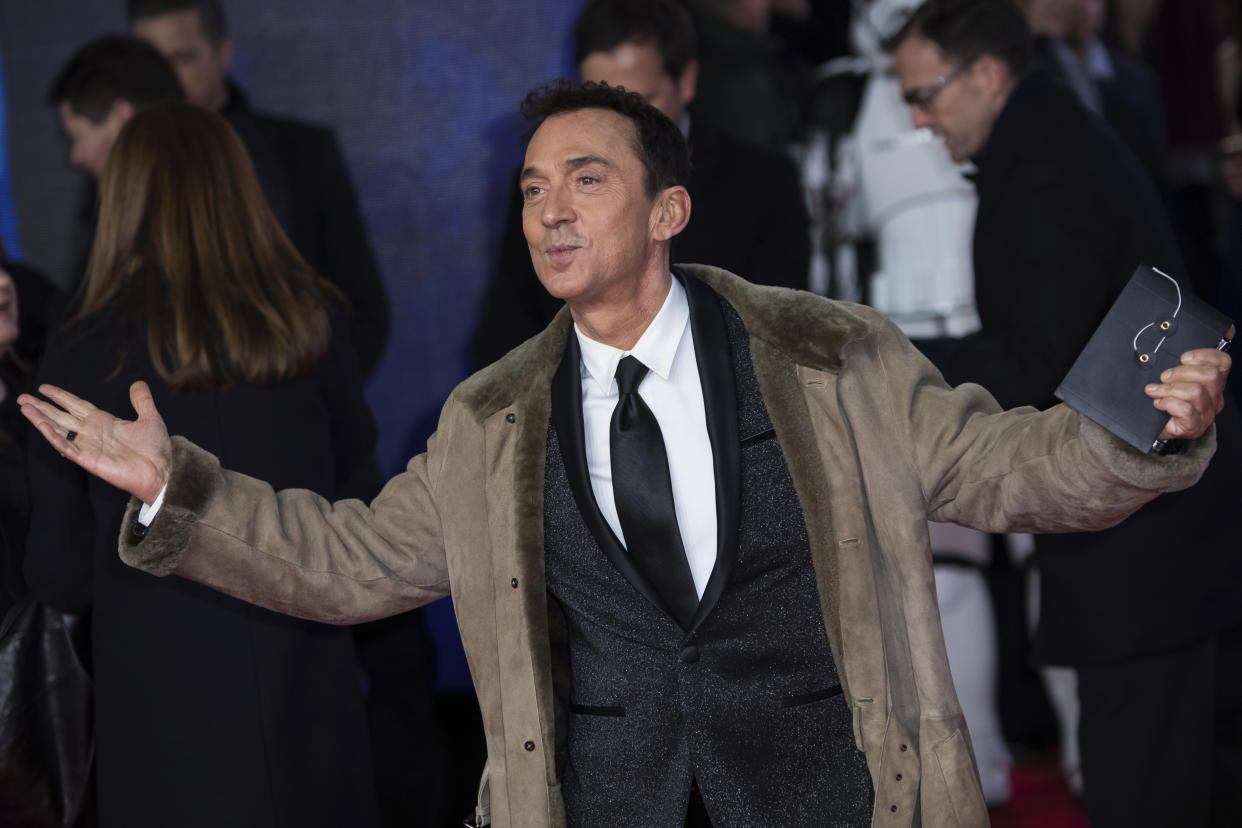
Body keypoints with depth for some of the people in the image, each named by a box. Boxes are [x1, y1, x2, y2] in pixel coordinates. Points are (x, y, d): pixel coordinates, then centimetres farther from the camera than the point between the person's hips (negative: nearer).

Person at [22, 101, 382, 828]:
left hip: (164, 697, -1)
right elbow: (359, 505, 5)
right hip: (305, 683, 2)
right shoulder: (306, 326, -5)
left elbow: (62, 580, -2)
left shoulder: (84, 356, -9)